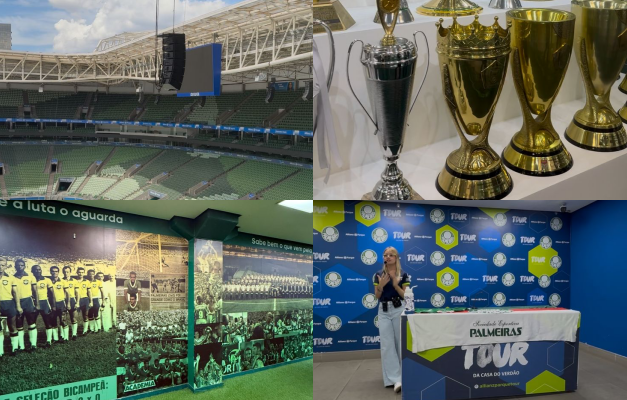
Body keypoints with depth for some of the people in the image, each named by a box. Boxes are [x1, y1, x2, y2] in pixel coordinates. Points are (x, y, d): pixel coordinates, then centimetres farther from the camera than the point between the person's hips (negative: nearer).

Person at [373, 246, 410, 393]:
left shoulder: (403, 275, 3)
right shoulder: (378, 275, 7)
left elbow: (405, 295, 1)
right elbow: (377, 296, 7)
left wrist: (396, 284, -14)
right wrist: (381, 285, -12)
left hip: (398, 309, -1)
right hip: (383, 311, 1)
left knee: (400, 343, 5)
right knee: (387, 345, -9)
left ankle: (402, 374, 21)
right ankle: (395, 379, -12)